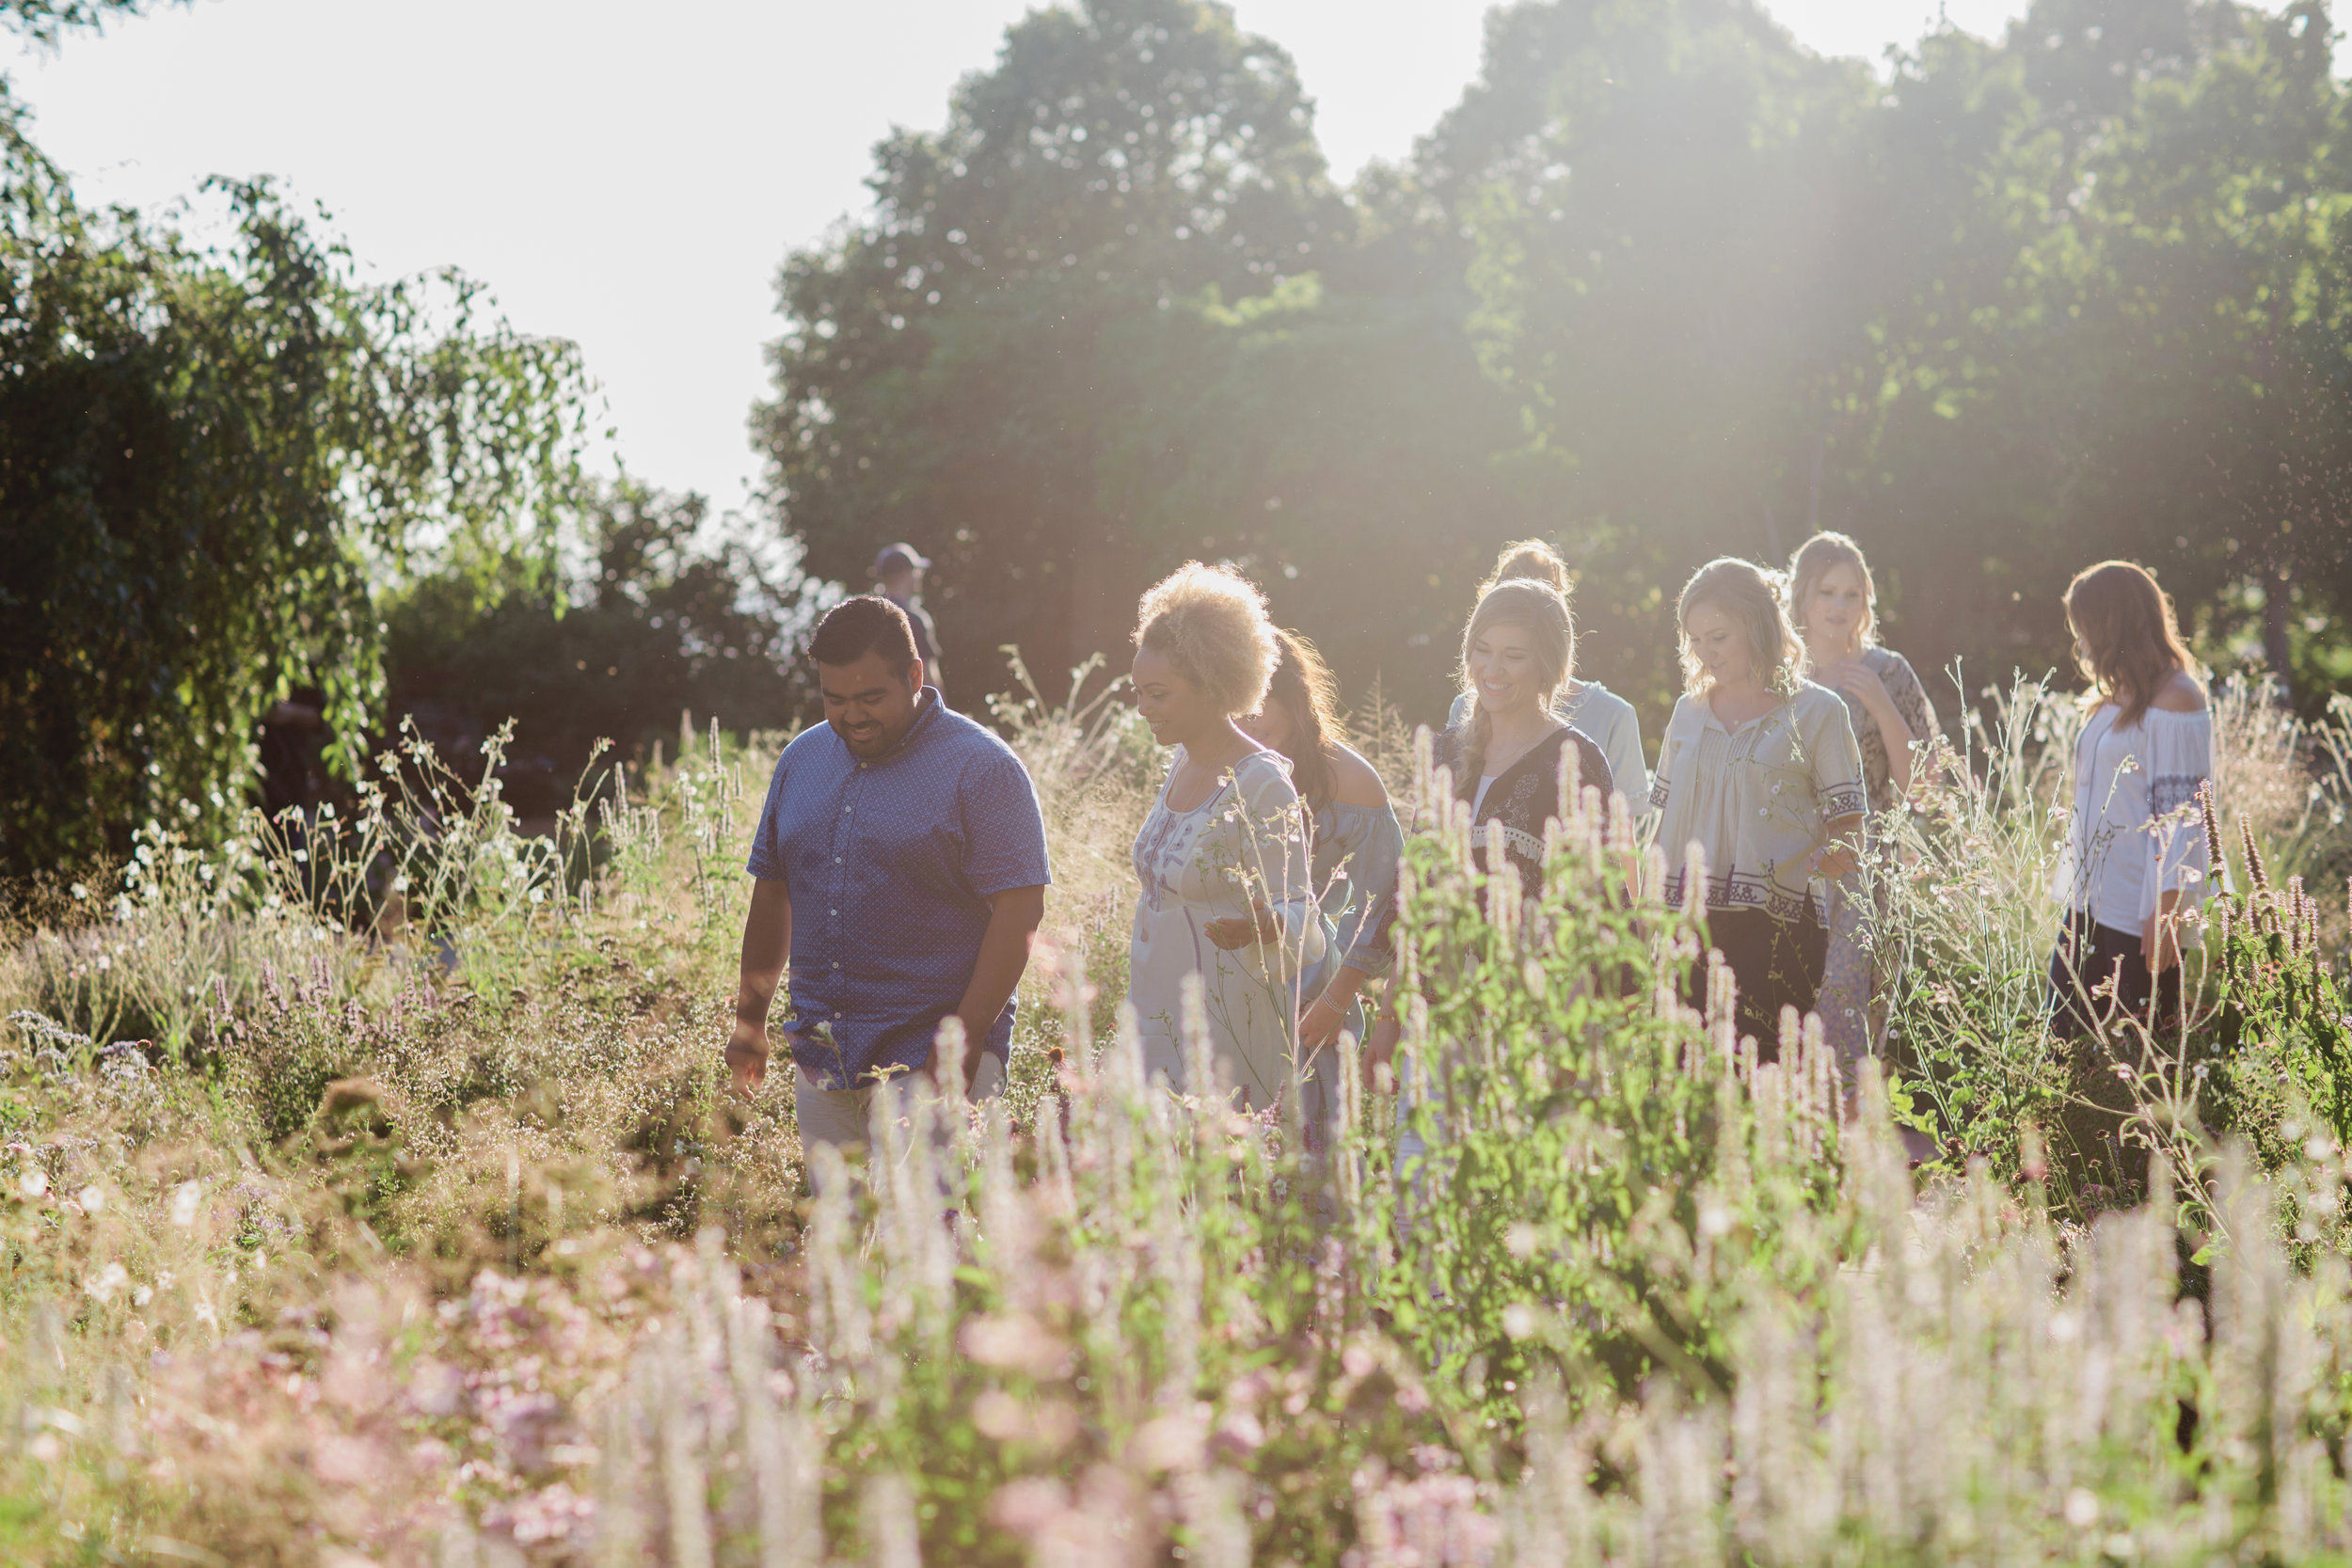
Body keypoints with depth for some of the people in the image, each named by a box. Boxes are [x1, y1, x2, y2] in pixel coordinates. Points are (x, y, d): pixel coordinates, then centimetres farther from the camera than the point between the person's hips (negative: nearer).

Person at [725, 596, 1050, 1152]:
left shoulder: (982, 768, -7)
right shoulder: (802, 760, 12)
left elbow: (1019, 911, -12)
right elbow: (772, 892, 20)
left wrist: (965, 1044, -18)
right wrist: (750, 1017, 18)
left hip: (930, 1053, -6)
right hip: (819, 1058, 6)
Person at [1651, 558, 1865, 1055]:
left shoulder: (1816, 711, 2)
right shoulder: (1690, 711, 16)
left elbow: (1848, 824, 2)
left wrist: (1834, 853, -20)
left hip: (1772, 928, -4)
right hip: (1687, 924, 4)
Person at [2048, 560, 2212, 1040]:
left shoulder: (2175, 699, -10)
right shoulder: (2115, 699, 16)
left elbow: (2181, 814, -14)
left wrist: (2165, 915, -18)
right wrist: (2075, 887, 16)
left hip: (2140, 917, -8)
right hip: (2090, 907, 8)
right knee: (2065, 1041, 4)